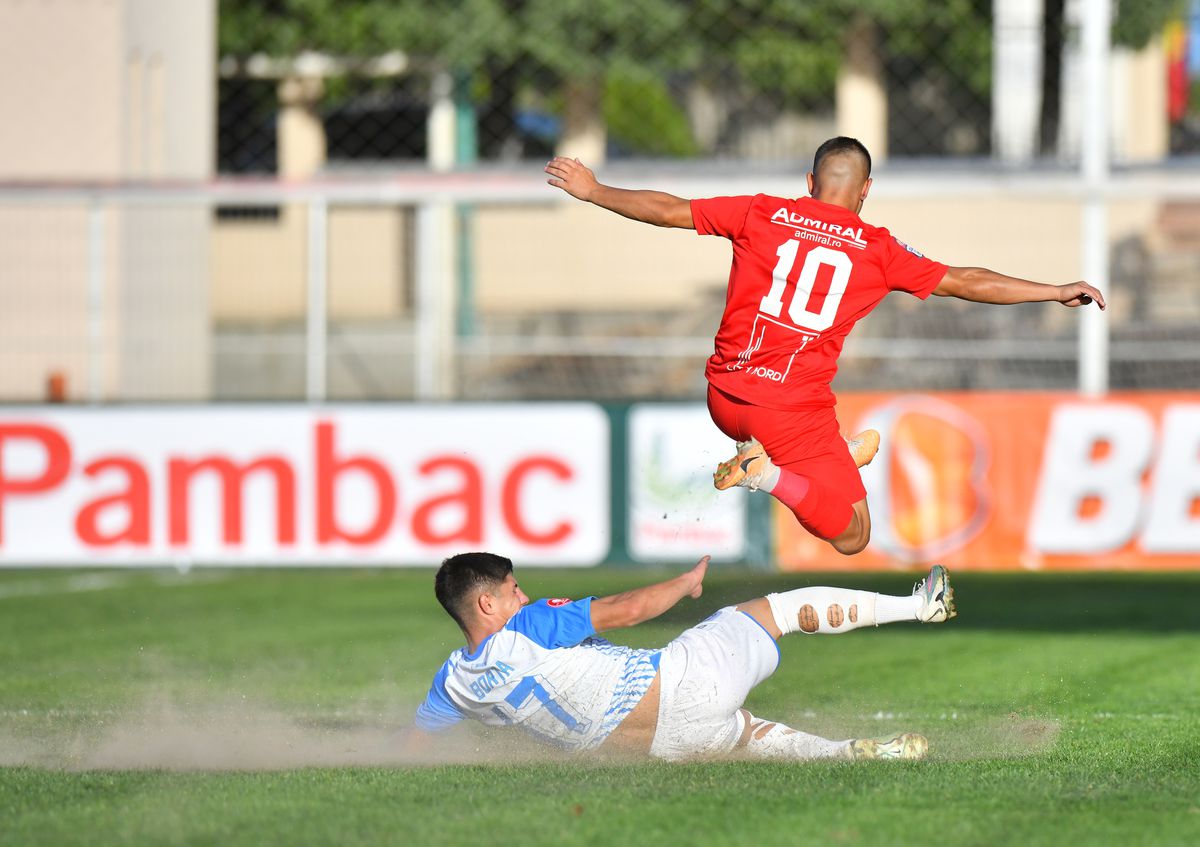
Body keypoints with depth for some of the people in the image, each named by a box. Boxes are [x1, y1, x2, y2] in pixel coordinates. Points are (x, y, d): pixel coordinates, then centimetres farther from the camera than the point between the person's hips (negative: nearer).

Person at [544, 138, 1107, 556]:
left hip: (726, 398, 4)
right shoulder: (877, 250, -1)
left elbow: (667, 211, 8)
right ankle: (770, 476, -18)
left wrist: (593, 192, 22)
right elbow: (964, 283, 2)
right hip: (795, 413, -4)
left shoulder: (761, 214, 3)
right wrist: (1058, 293, 11)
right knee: (854, 537, 5)